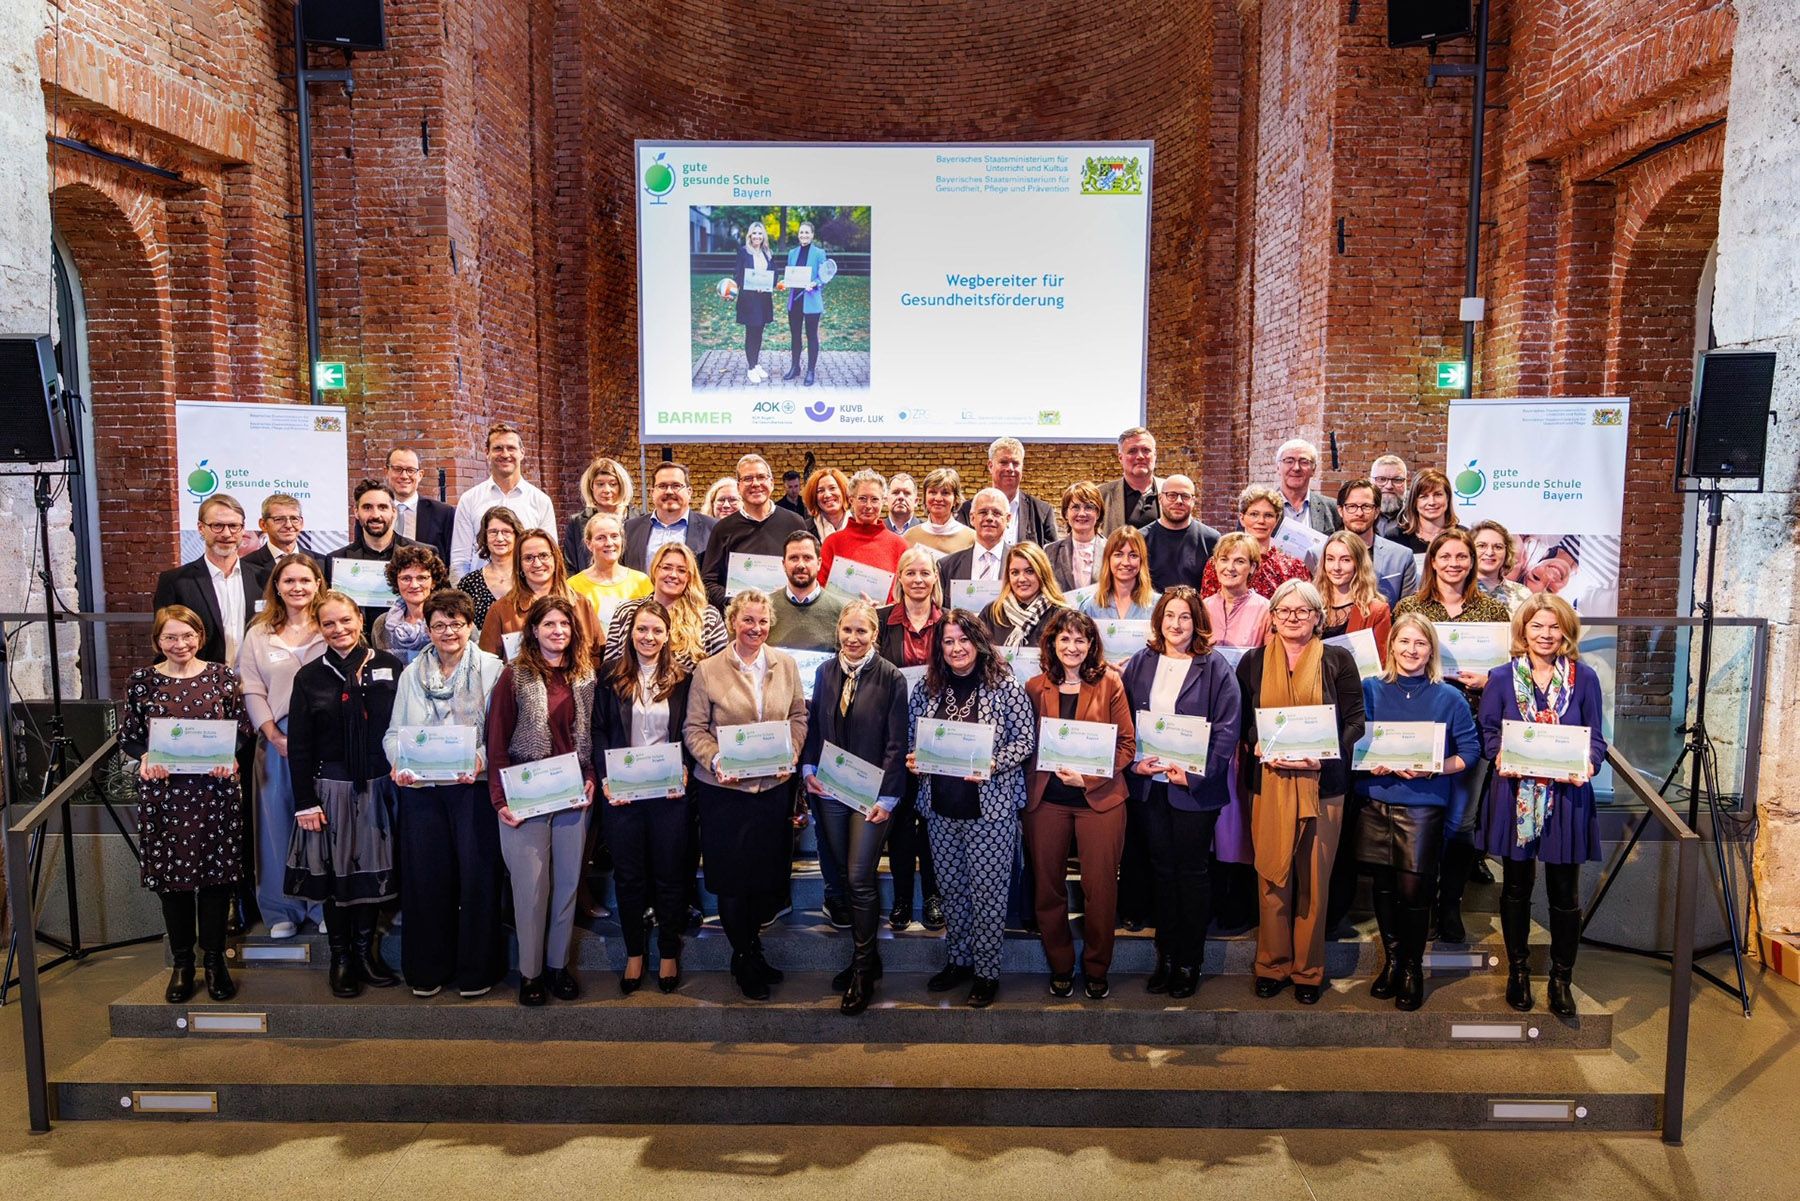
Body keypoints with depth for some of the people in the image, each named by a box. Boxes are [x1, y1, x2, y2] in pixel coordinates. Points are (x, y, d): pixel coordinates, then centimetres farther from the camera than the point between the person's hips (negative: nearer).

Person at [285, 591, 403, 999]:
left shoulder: (388, 667, 1)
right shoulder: (309, 677, 1)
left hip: (379, 786, 1)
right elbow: (299, 745, 0)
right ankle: (341, 958, 19)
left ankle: (366, 949, 25)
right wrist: (305, 802, -5)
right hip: (331, 788, 0)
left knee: (374, 868, 8)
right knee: (335, 872, 5)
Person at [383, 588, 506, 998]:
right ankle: (426, 970, 20)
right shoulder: (412, 673, 12)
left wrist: (482, 758, -21)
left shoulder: (492, 668, 0)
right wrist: (398, 762, -8)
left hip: (474, 785, -3)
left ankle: (475, 970, 14)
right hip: (421, 788, 3)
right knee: (425, 876, 7)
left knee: (477, 875, 0)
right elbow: (394, 732, 11)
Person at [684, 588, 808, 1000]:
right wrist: (715, 762, -17)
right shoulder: (708, 670, -4)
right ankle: (745, 957, 26)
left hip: (774, 786, 3)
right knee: (731, 877, 6)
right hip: (725, 789, -2)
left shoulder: (785, 664, 4)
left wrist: (790, 755, -5)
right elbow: (694, 729, -2)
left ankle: (748, 945, 34)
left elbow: (798, 716, 10)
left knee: (769, 875, 10)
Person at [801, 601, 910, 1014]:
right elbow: (814, 725, 11)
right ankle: (866, 955, 27)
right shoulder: (825, 671, 5)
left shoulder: (891, 678, -9)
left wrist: (887, 797, -12)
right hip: (830, 790, 5)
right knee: (847, 876, 12)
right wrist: (808, 768, -3)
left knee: (860, 879, -4)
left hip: (871, 793, -5)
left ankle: (863, 969, 9)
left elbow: (896, 743, -9)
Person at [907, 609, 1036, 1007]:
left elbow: (1025, 739, -7)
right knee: (951, 886, 14)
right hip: (941, 806, 4)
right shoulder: (927, 688, 6)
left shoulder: (1006, 686, -6)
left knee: (988, 891, 2)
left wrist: (992, 765, -20)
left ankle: (987, 971, 16)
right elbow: (912, 736, 15)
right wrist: (912, 760, -5)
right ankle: (957, 960, 30)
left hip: (991, 806, -4)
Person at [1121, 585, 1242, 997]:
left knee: (1192, 871, 6)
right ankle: (1166, 954, 23)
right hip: (1148, 784, 3)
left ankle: (1190, 960, 18)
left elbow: (1227, 727, -9)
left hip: (1194, 787, -3)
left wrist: (1196, 774, -16)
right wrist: (1134, 762, -8)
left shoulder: (1214, 666, -4)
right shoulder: (1140, 664, 6)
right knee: (1161, 869, 12)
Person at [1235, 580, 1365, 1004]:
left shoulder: (1338, 660, 4)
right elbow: (1239, 720, 9)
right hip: (1268, 782, 1)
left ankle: (1309, 970, 18)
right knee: (1271, 877, 3)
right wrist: (1258, 744, -11)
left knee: (1314, 880, 6)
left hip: (1321, 783, -1)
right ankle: (1271, 965, 16)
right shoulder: (1253, 662, 9)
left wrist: (1325, 754, -15)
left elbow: (1355, 719, 1)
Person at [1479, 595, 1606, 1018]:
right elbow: (1487, 733, 3)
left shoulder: (1583, 678, 2)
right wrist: (1503, 757, -17)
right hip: (1515, 796, 0)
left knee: (1565, 893, 5)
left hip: (1567, 797, 0)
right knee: (1516, 888, 12)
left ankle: (1561, 979, 21)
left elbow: (1596, 738, 3)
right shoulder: (1502, 677, 2)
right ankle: (1518, 971, 28)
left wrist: (1587, 765, -16)